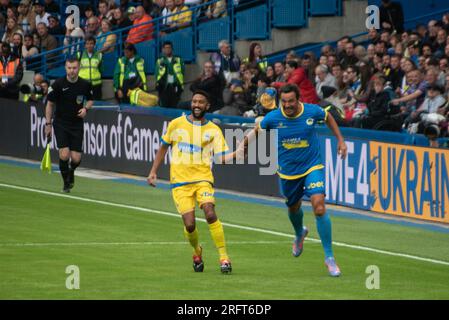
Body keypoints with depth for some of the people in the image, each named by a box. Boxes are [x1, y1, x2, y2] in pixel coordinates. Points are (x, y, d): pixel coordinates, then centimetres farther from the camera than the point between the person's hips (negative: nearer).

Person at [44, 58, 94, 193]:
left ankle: (71, 171, 33)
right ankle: (66, 182, 8)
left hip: (77, 125, 2)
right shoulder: (58, 84, -10)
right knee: (64, 155, -15)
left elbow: (91, 100, 14)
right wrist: (48, 124, -2)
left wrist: (85, 108, -8)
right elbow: (50, 104, 0)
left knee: (76, 159, -3)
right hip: (61, 124, -2)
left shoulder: (85, 85, -4)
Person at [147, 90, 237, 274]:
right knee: (189, 224, -11)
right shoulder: (177, 124, 7)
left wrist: (238, 153, -21)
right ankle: (197, 252, 21)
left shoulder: (213, 130, 4)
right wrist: (153, 171, 15)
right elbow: (163, 148, 19)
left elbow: (222, 158, -3)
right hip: (180, 182, 1)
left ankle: (224, 257, -16)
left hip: (203, 179, -1)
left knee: (210, 213, -24)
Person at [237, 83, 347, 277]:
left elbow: (328, 117, 9)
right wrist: (243, 145, -10)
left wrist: (340, 140, 8)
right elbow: (257, 131, 5)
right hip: (288, 171, 2)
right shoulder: (272, 118, -15)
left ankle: (329, 258, -12)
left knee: (319, 206, -20)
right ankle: (300, 234, 60)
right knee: (294, 208, 21)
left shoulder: (312, 112, -15)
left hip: (312, 166, -2)